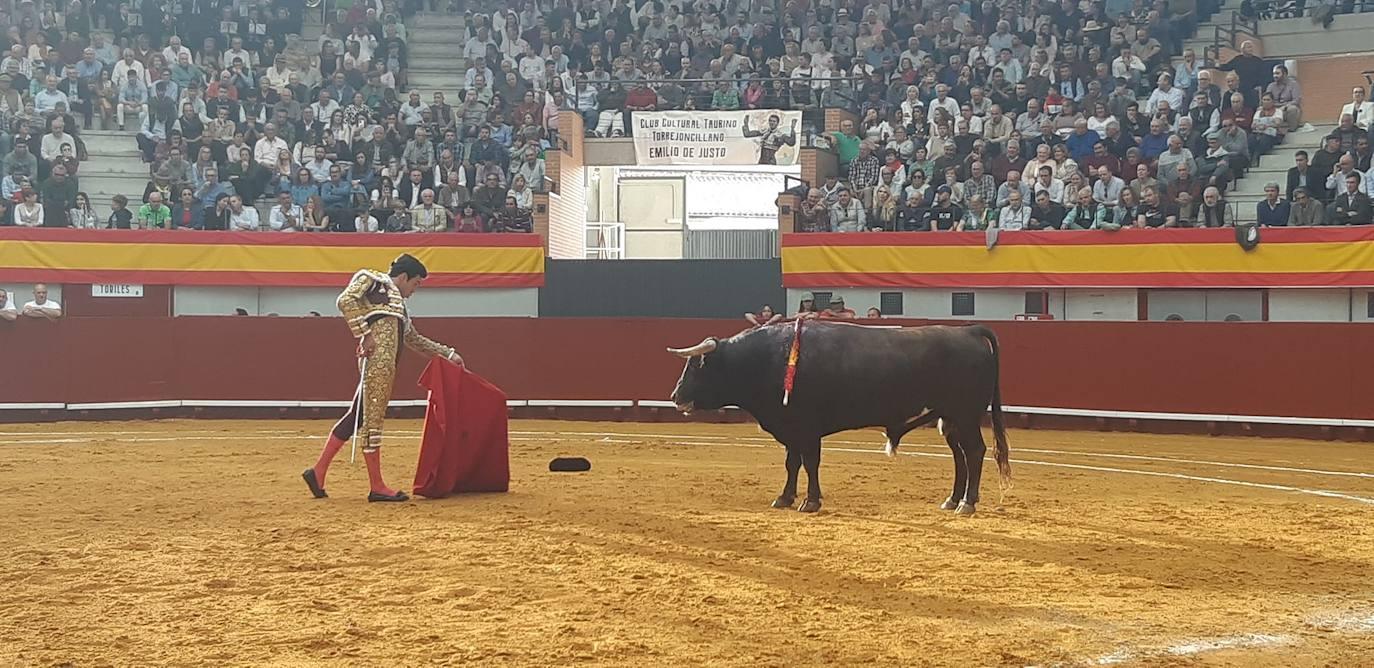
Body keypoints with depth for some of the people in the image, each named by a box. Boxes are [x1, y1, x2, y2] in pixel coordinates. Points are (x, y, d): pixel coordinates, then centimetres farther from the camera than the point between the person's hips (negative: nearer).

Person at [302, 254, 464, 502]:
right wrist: (364, 334, -15)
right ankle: (377, 487, -6)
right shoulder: (374, 280, 3)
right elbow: (345, 300, -12)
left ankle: (318, 473, 12)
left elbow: (416, 341, 35)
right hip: (377, 359, -9)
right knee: (373, 419, -7)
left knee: (357, 417, 8)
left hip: (386, 367, 10)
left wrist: (448, 354, 34)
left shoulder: (400, 305, 29)